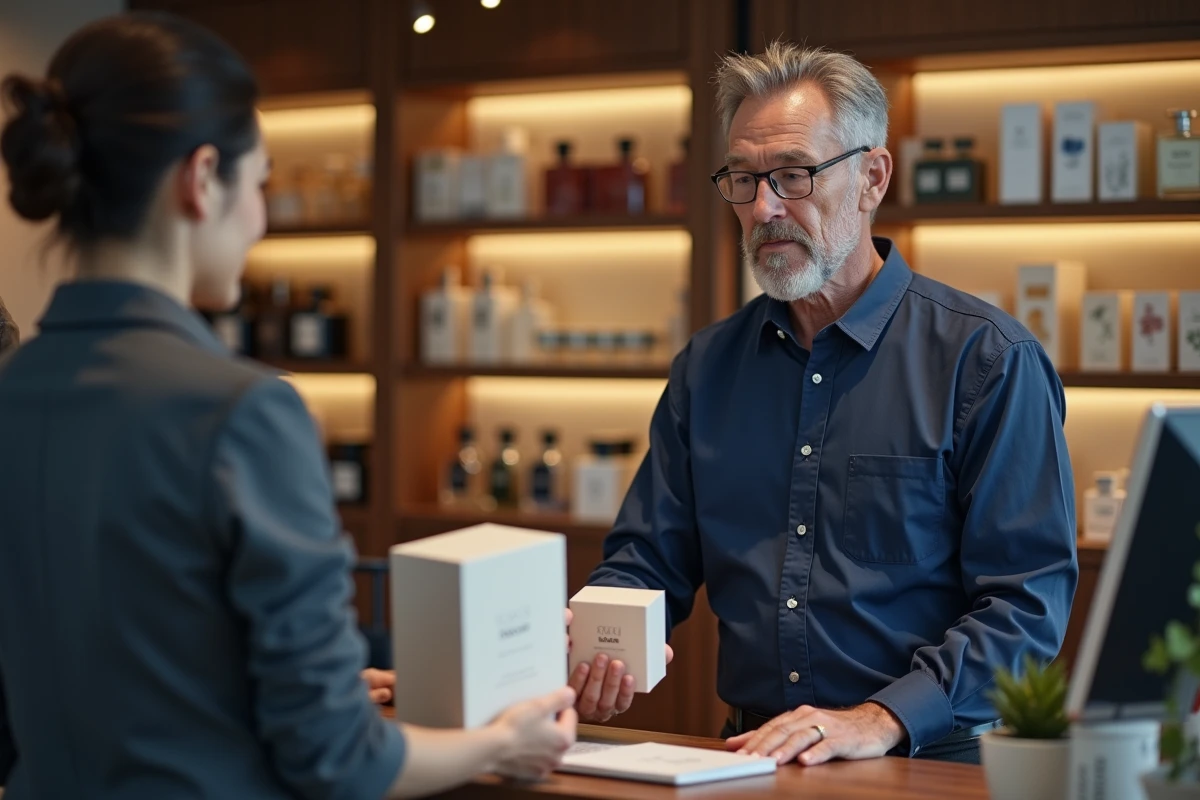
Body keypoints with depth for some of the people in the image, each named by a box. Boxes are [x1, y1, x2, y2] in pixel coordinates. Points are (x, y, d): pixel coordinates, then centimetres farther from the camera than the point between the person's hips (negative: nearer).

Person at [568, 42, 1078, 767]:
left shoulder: (989, 360, -2)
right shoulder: (708, 368, 14)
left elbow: (1028, 599, -8)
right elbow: (646, 563, 17)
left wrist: (884, 719, -21)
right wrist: (597, 653, -6)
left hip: (932, 762, -4)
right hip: (752, 757, 4)